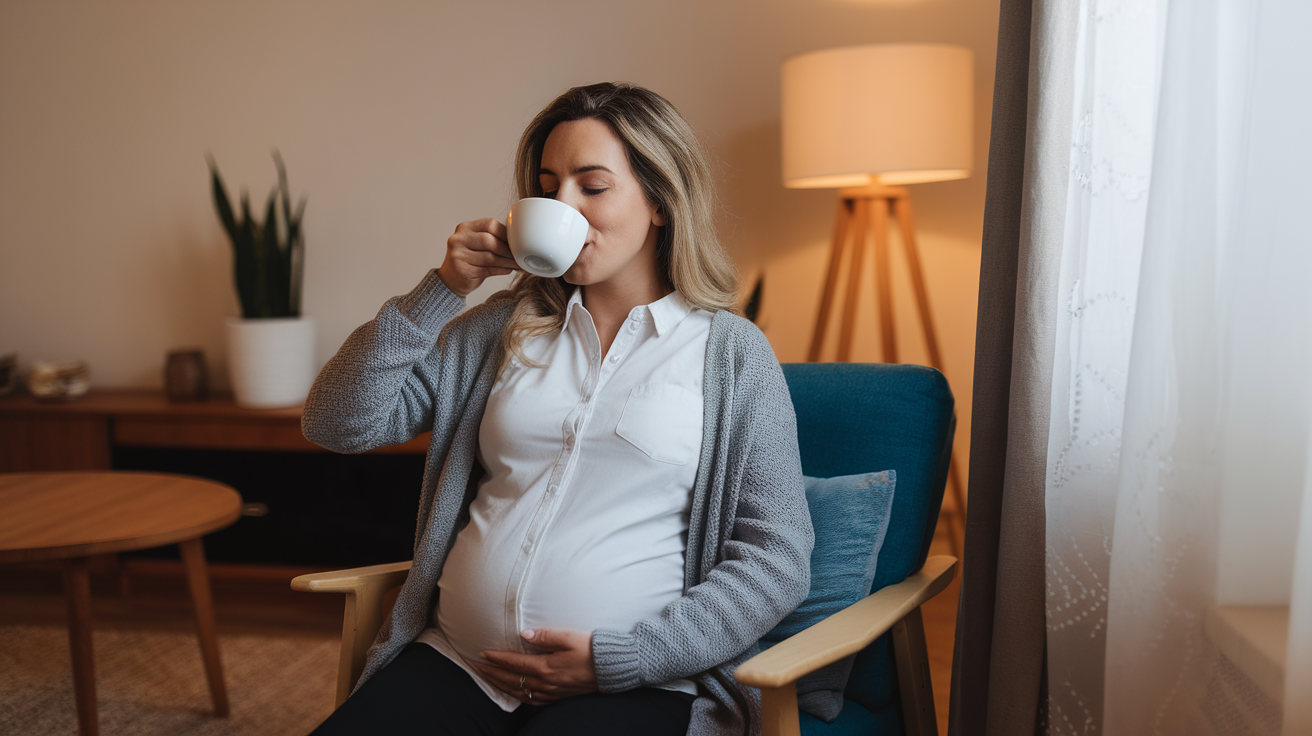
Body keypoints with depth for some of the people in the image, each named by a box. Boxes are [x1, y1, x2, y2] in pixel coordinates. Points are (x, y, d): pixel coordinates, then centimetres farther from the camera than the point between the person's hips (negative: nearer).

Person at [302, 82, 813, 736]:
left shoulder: (732, 353, 2)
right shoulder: (506, 326, 12)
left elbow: (778, 559, -3)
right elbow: (338, 423, 8)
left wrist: (615, 660, -10)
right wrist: (443, 288, 0)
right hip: (456, 664, 3)